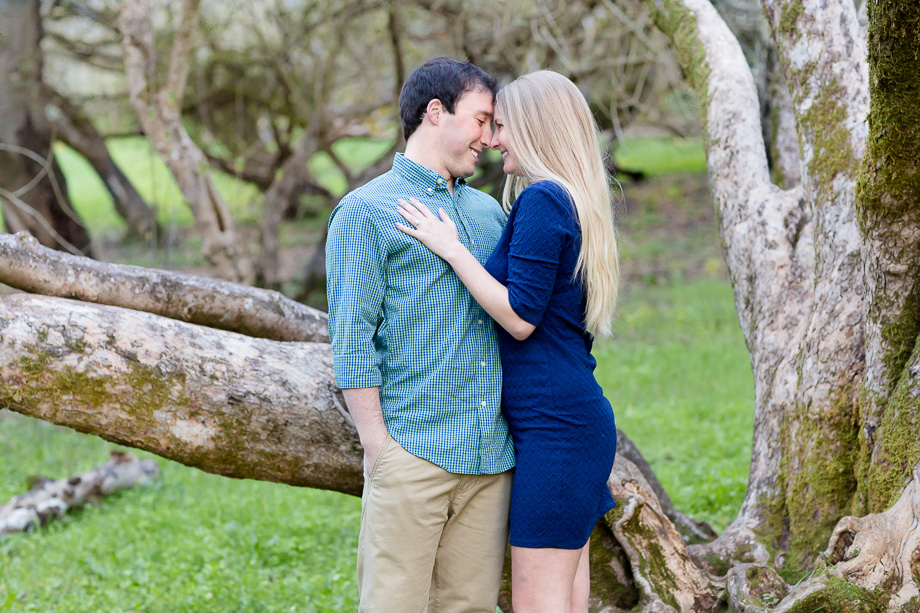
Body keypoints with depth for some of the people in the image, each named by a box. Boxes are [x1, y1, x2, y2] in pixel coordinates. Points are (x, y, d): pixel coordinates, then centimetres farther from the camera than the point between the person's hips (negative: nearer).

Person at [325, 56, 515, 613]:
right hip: (413, 454, -6)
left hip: (492, 458, 6)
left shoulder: (490, 212, 18)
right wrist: (379, 447, -11)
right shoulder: (366, 212, -1)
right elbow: (353, 341, -6)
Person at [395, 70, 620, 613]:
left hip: (555, 425, -10)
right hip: (580, 420, 10)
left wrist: (451, 249, -12)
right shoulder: (576, 203, 16)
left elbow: (521, 318, -18)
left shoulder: (543, 201, -14)